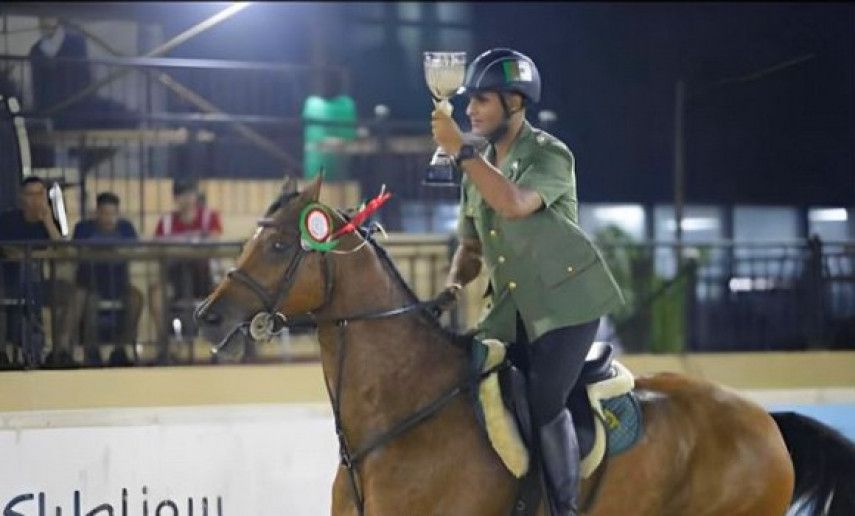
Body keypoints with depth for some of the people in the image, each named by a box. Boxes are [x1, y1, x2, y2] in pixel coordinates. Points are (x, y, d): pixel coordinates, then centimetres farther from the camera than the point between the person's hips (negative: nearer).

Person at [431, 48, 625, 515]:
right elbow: (471, 246, 20)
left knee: (543, 404, -20)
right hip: (511, 310, 7)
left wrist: (459, 150, -27)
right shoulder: (479, 168, 12)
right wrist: (454, 285, -2)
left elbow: (515, 204, -30)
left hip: (565, 302, -7)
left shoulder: (550, 156, -10)